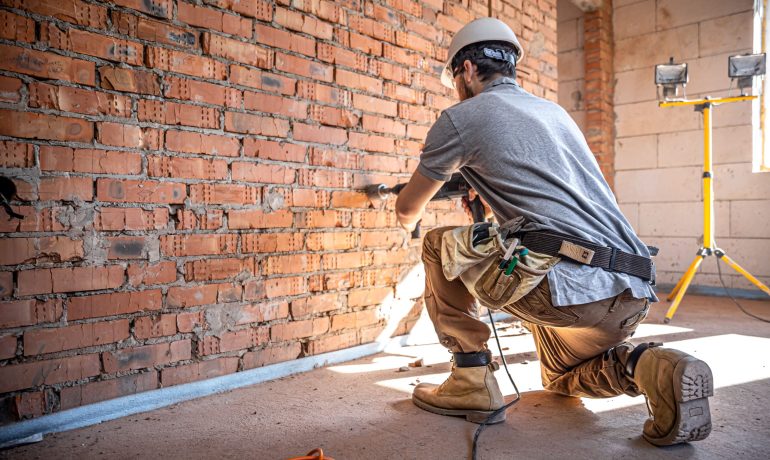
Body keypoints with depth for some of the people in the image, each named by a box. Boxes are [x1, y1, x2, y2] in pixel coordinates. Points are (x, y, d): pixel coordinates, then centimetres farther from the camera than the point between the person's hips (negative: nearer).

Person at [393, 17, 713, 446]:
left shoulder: (460, 117, 2)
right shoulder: (554, 110, 24)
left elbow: (407, 212, 14)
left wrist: (410, 215, 38)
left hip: (567, 283, -8)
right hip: (633, 293, 9)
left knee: (440, 245, 12)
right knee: (561, 378, 34)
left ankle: (472, 380, 10)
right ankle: (646, 367, 4)